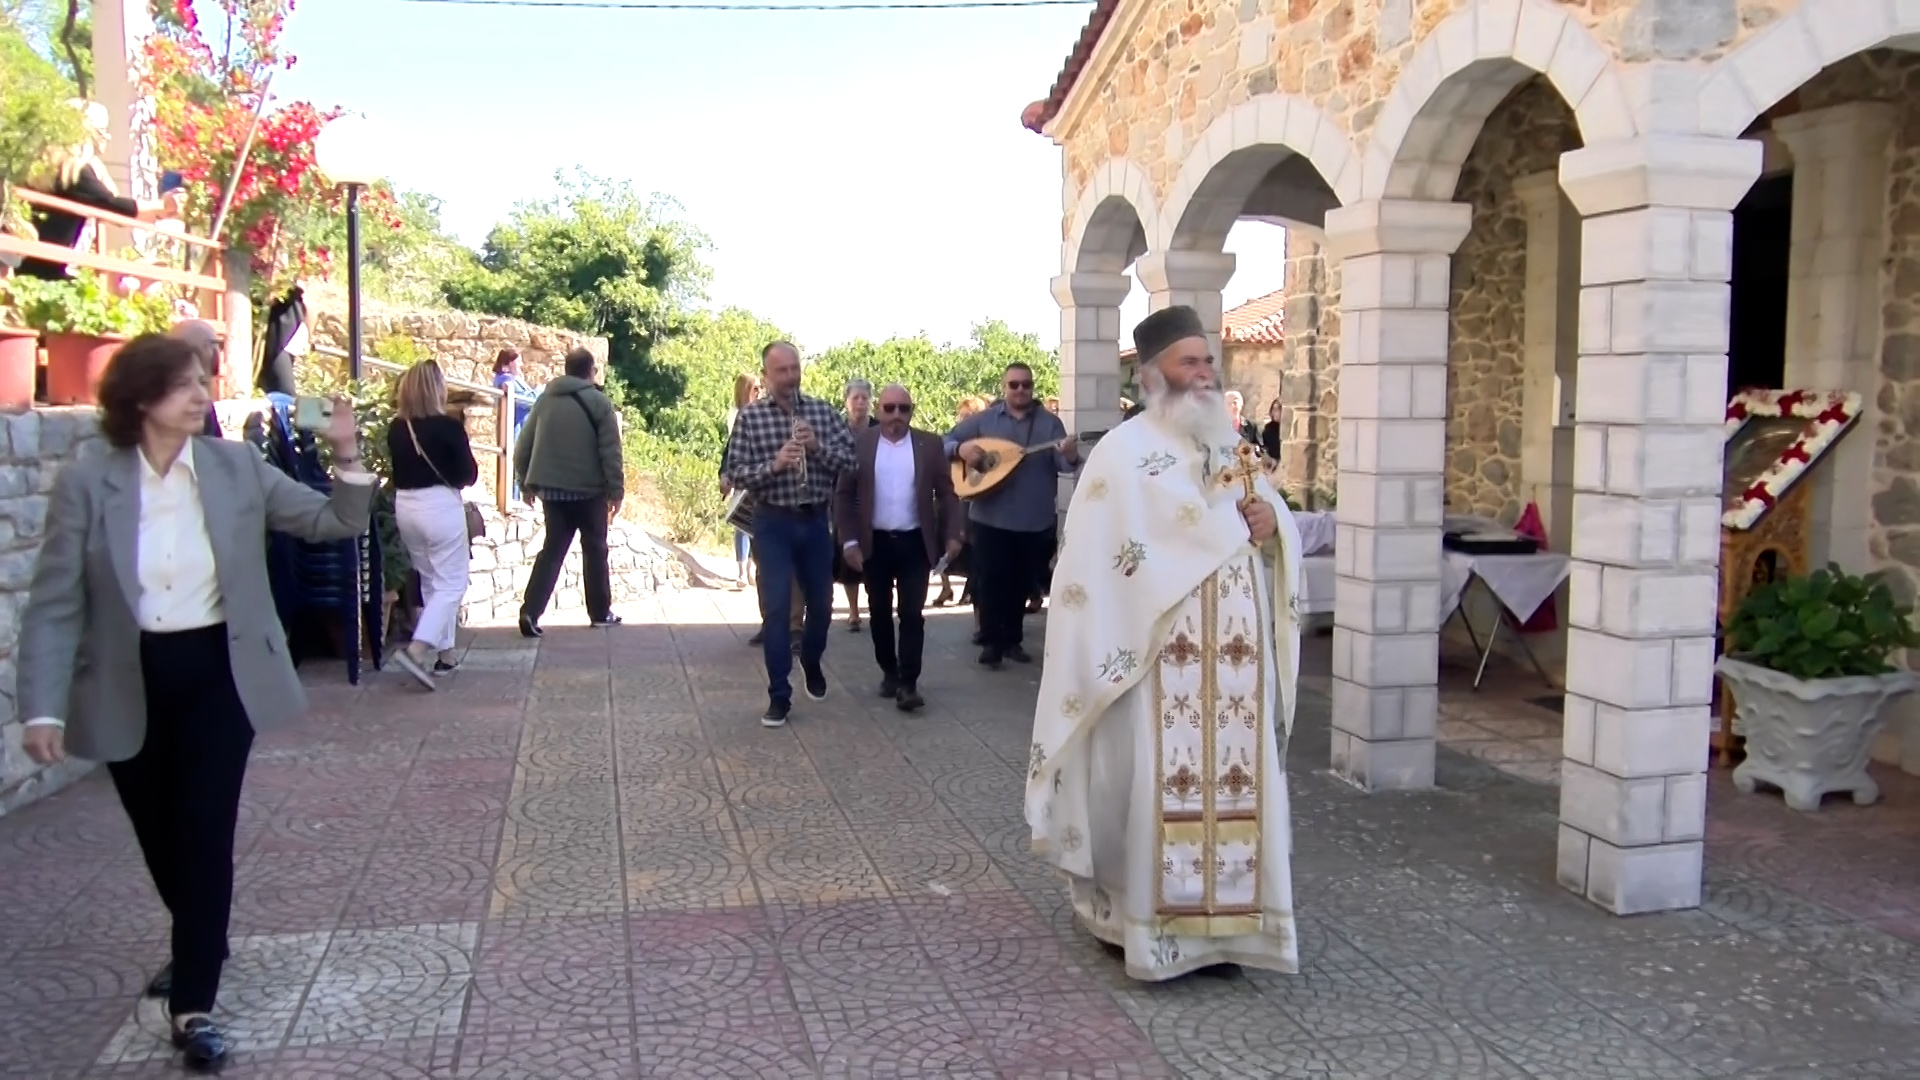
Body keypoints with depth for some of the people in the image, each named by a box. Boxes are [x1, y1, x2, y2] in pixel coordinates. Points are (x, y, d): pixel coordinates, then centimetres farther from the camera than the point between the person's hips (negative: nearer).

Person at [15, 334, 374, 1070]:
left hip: (218, 674, 0)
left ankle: (194, 1004, 8)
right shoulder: (86, 485, -9)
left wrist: (347, 455, -18)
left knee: (205, 835, -2)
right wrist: (43, 708, -15)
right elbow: (54, 606, -8)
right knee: (161, 838, 17)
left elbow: (334, 523, 0)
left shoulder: (238, 466, -4)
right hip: (130, 685, 1)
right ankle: (198, 946, 45)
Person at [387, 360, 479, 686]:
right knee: (451, 584, 1)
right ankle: (416, 650, -16)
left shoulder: (396, 428, 2)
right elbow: (468, 475, -8)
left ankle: (444, 654, 23)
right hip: (440, 507, -6)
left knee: (431, 582, 18)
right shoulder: (448, 426, -13)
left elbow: (397, 468, 10)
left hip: (405, 506, 6)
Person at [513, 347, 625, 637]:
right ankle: (600, 613, 18)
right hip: (589, 490, -4)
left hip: (552, 489, 4)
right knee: (595, 550, 11)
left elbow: (523, 445, 9)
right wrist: (616, 489, -5)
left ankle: (530, 611, -5)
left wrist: (526, 483, 17)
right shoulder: (598, 402, -6)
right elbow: (610, 452, -11)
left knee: (552, 549, 8)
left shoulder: (545, 399, 7)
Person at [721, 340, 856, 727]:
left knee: (821, 602, 15)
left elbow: (850, 459, -1)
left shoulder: (823, 411, 2)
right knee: (776, 608, -5)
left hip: (816, 520, 3)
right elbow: (733, 473, -8)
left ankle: (812, 662, 43)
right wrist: (773, 465, -23)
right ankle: (779, 695, 4)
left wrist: (818, 446, -18)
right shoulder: (750, 416, -5)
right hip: (773, 523, -3)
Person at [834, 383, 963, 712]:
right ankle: (889, 672, 26)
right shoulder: (859, 442, -1)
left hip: (915, 542, -1)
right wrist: (849, 540, -6)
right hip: (875, 542, 1)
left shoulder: (930, 444, 1)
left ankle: (908, 684, -2)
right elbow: (844, 495, 0)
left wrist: (952, 535, -5)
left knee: (912, 614, -4)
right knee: (880, 612, 11)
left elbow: (947, 493, 4)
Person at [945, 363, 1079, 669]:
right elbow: (945, 443, 2)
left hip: (1035, 521, 2)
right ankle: (991, 642, 10)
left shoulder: (1050, 423, 2)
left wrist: (1071, 456, -32)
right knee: (991, 581, 0)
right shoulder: (983, 419, 2)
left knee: (1021, 584, 12)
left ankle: (1013, 640, 26)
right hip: (990, 518, -1)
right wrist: (960, 449, -20)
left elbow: (1062, 463, -8)